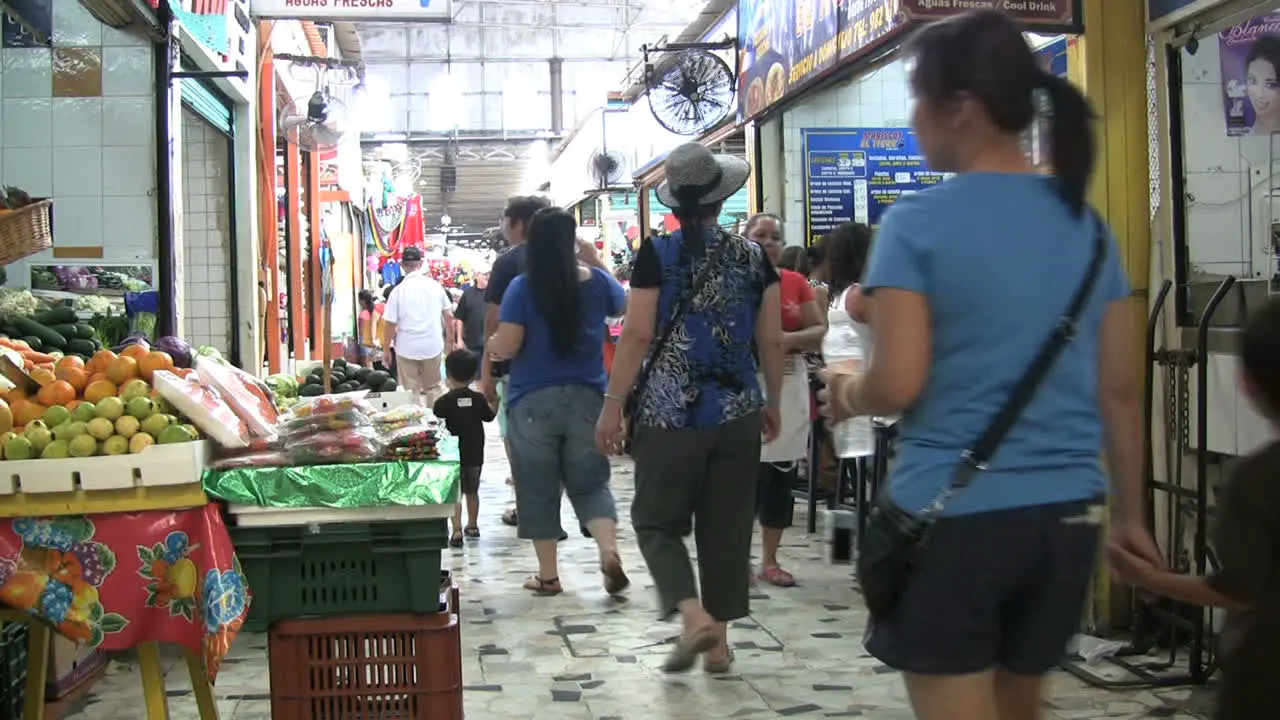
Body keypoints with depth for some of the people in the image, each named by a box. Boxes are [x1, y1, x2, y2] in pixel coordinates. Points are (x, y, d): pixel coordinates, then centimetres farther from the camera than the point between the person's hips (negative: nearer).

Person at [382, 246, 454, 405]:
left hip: (407, 348, -2)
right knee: (433, 388, 16)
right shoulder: (435, 286, -1)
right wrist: (450, 340, 17)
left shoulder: (398, 290, -10)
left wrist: (386, 348, 3)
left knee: (411, 391, 5)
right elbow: (448, 316, 5)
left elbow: (390, 324, -9)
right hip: (433, 346, 2)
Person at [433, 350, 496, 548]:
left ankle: (457, 531, -12)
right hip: (475, 454, 4)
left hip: (453, 454, -4)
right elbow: (489, 417, 11)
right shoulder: (478, 399, -4)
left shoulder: (444, 402, -14)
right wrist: (491, 404, 27)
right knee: (472, 491, 19)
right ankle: (472, 526, 31)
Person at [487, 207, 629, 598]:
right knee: (590, 482, 12)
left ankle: (548, 576, 15)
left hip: (533, 401, -2)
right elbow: (622, 304, 22)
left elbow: (506, 348, -12)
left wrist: (489, 344, 9)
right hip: (586, 396, 3)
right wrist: (596, 262, 22)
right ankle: (610, 553, -9)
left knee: (539, 489, 9)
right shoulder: (597, 281, 0)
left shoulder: (522, 287, -11)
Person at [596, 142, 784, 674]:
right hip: (738, 412, 3)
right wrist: (772, 402, 17)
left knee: (657, 520, 9)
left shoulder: (657, 255, -7)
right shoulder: (753, 257, 3)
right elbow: (772, 341, 5)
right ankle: (719, 643, 15)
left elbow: (637, 336, -10)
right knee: (726, 527, 11)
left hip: (670, 413, -3)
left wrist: (612, 405, -5)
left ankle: (694, 616, -11)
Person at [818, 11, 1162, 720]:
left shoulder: (916, 223, -10)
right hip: (1065, 514, 6)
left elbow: (897, 386, -15)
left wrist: (844, 391, 7)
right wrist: (1128, 513, 17)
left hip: (952, 515, -6)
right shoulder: (1087, 226, 6)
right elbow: (1120, 389, 8)